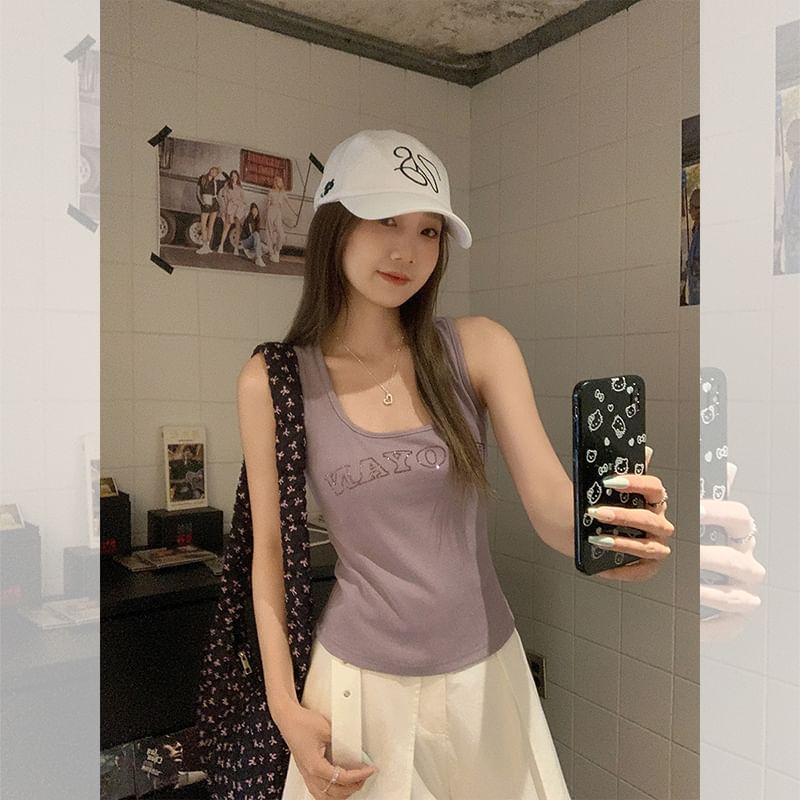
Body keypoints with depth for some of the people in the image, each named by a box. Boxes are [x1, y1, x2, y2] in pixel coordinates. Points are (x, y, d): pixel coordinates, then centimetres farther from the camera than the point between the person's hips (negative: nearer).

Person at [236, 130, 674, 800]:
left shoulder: (479, 348, -8)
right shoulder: (273, 381, -10)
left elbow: (552, 504, -13)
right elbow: (270, 549, -3)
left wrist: (611, 538, -34)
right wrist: (284, 706, -4)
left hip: (487, 671, 2)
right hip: (362, 683, -1)